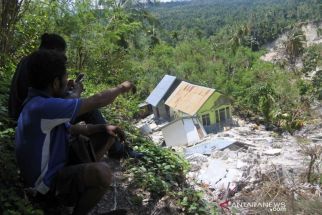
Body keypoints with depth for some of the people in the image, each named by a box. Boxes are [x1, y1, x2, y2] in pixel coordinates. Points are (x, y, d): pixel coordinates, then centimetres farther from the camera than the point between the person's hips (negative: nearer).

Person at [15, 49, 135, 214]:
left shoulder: (43, 103, 2)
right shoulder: (42, 107, -30)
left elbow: (71, 129, 11)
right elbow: (96, 101, -25)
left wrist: (104, 127, -4)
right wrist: (121, 88, -7)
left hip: (57, 162, 9)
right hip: (46, 181, -9)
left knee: (107, 135, 8)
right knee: (102, 172, -36)